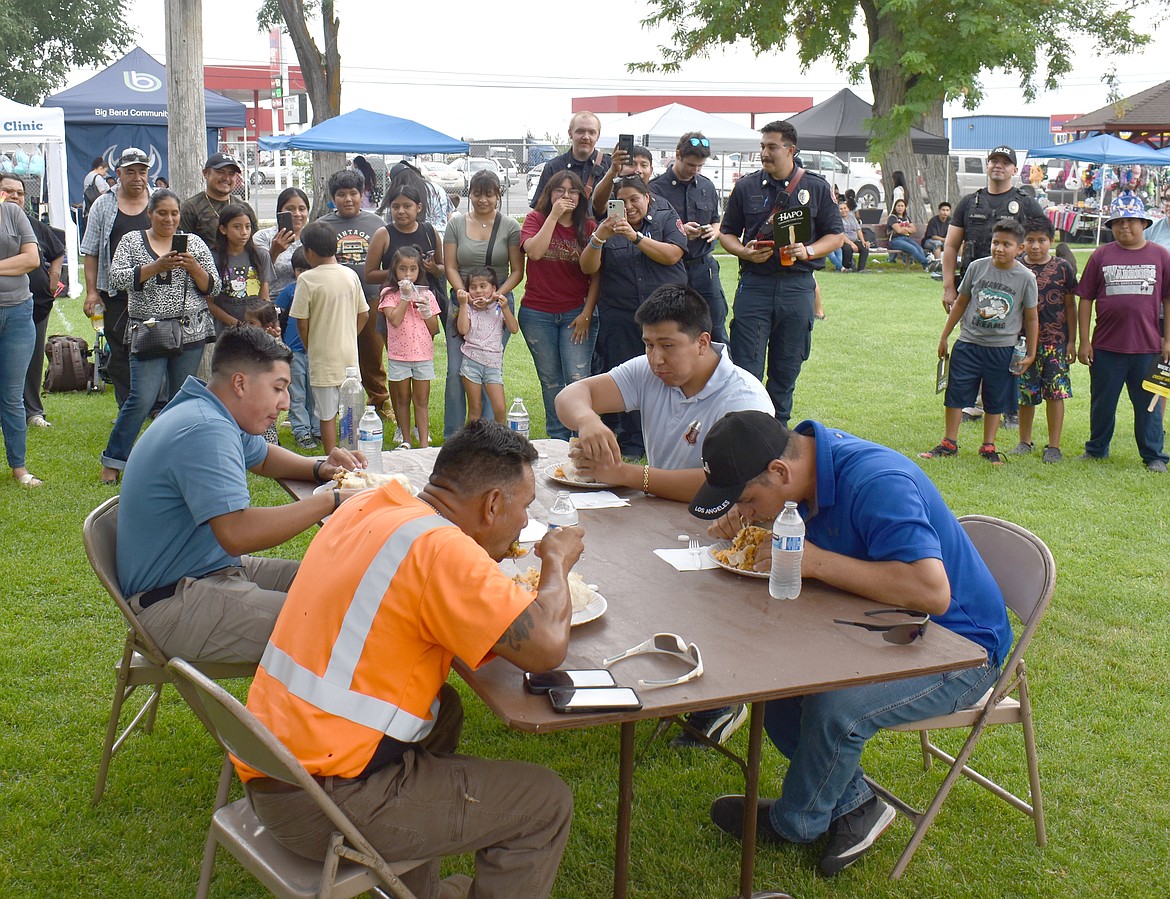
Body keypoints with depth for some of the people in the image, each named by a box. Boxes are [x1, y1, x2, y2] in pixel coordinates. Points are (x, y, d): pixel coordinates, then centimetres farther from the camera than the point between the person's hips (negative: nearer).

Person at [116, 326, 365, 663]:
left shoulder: (216, 418, 10)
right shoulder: (205, 431, -24)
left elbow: (263, 457, 30)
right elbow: (238, 534, -35)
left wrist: (320, 468, 9)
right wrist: (331, 501, -27)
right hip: (173, 603, -11)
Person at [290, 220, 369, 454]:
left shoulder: (307, 279, -13)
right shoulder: (350, 275, 2)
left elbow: (302, 323, -10)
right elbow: (363, 315, 8)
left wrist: (309, 348, 7)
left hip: (323, 357, -5)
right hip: (350, 355, 5)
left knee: (327, 415, 3)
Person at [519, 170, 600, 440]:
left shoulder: (589, 227, 2)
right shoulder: (536, 219, 1)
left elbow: (596, 275, 1)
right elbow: (534, 251, -20)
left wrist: (586, 314, -6)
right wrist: (554, 215, -19)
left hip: (576, 314, -1)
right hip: (537, 314, 1)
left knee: (577, 379, -11)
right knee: (550, 381, 9)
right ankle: (558, 440, 20)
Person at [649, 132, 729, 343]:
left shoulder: (707, 186, 12)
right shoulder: (656, 188, -5)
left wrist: (713, 231, -1)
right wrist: (679, 232, -19)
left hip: (704, 267, 4)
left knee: (717, 333, 4)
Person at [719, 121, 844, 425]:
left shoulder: (817, 188, 6)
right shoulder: (746, 186, 7)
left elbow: (836, 235, 8)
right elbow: (727, 233, 13)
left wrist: (807, 251, -11)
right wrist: (744, 251, -8)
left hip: (797, 285, 1)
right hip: (754, 283, 0)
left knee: (787, 369, 8)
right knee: (746, 368, -5)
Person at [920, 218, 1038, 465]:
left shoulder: (1026, 278, -6)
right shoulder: (977, 267, -2)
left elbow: (1031, 318, 2)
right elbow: (961, 303, 9)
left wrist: (1031, 354, 2)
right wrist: (944, 337, 11)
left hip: (1003, 348, -1)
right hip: (968, 343, 1)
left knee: (995, 400, 9)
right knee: (956, 393, 4)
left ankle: (988, 447, 21)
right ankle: (949, 443, 15)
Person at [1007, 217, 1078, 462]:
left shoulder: (1062, 268, 1)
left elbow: (1070, 306, 5)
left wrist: (1072, 341, 2)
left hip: (1056, 341, -1)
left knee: (1055, 392, -2)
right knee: (1025, 393, 7)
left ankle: (1054, 446, 8)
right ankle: (1025, 442, 23)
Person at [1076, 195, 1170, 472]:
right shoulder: (1101, 256, 3)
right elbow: (1085, 299, 3)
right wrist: (1084, 341, -1)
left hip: (1147, 347, 0)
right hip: (1106, 346, 1)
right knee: (1102, 402, 12)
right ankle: (1096, 450, 28)